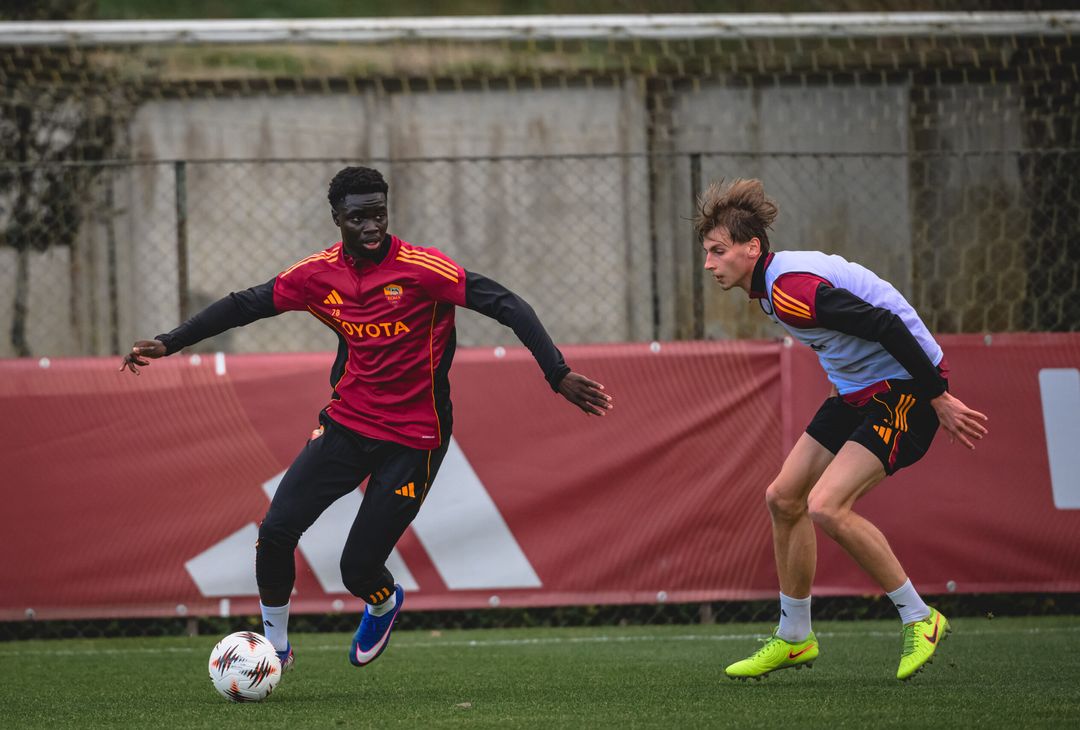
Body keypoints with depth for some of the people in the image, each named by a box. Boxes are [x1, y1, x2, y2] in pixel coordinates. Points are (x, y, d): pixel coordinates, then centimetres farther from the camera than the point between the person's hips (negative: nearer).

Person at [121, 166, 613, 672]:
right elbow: (246, 306, 9)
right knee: (275, 530, -11)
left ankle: (383, 603, 32)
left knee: (358, 569, -7)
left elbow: (506, 306, -19)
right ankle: (275, 646, 12)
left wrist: (558, 374, -27)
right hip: (346, 421, 4)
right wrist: (169, 344, 7)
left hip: (412, 438, -4)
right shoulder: (319, 274, -2)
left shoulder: (421, 269, -16)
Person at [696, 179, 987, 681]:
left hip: (904, 389, -11)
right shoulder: (774, 285, 8)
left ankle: (920, 620, -7)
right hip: (858, 392, 11)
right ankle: (794, 638, 22)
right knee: (783, 498, 9)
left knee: (826, 507, -22)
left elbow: (887, 326, -29)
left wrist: (939, 399, -24)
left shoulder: (789, 290, -25)